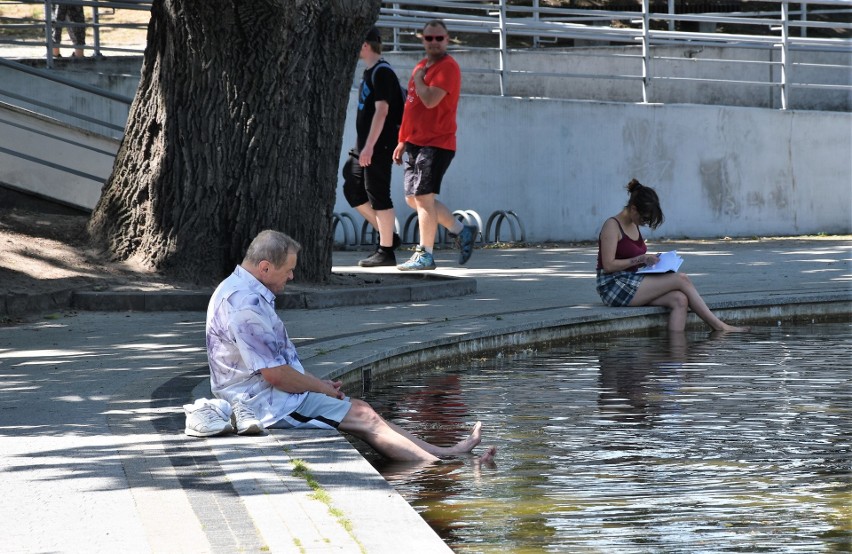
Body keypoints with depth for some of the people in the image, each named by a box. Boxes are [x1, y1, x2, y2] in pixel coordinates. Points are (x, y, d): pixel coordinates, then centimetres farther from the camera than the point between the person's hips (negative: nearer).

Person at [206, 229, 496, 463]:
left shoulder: (245, 293, 14)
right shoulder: (245, 304, -23)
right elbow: (275, 374, -23)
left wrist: (317, 383, 13)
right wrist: (321, 388, -8)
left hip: (266, 396, 11)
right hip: (266, 403, -11)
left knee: (363, 412, 7)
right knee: (364, 417, -9)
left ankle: (444, 453, 6)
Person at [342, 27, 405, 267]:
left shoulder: (382, 72, -13)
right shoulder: (370, 72, 16)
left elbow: (381, 111, -20)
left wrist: (369, 146, -23)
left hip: (378, 147, -10)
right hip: (365, 147, 10)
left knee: (378, 196, -6)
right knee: (352, 189, 12)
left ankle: (386, 251, 0)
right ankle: (388, 235, 18)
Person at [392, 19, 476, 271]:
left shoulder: (447, 67, -11)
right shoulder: (422, 66, 17)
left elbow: (430, 100, -25)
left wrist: (418, 79, -9)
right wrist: (403, 141, 19)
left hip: (436, 144, -9)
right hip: (416, 143, 9)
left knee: (423, 197, -9)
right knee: (413, 199, 10)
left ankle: (425, 255, -2)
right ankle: (462, 231, 20)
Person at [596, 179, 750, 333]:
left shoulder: (634, 226, 16)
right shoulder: (612, 226, -11)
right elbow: (608, 265, -18)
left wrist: (649, 260, 3)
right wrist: (641, 259, -16)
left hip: (631, 282, 9)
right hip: (613, 285, -9)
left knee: (679, 300, -17)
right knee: (681, 279, -15)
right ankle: (719, 326, -8)